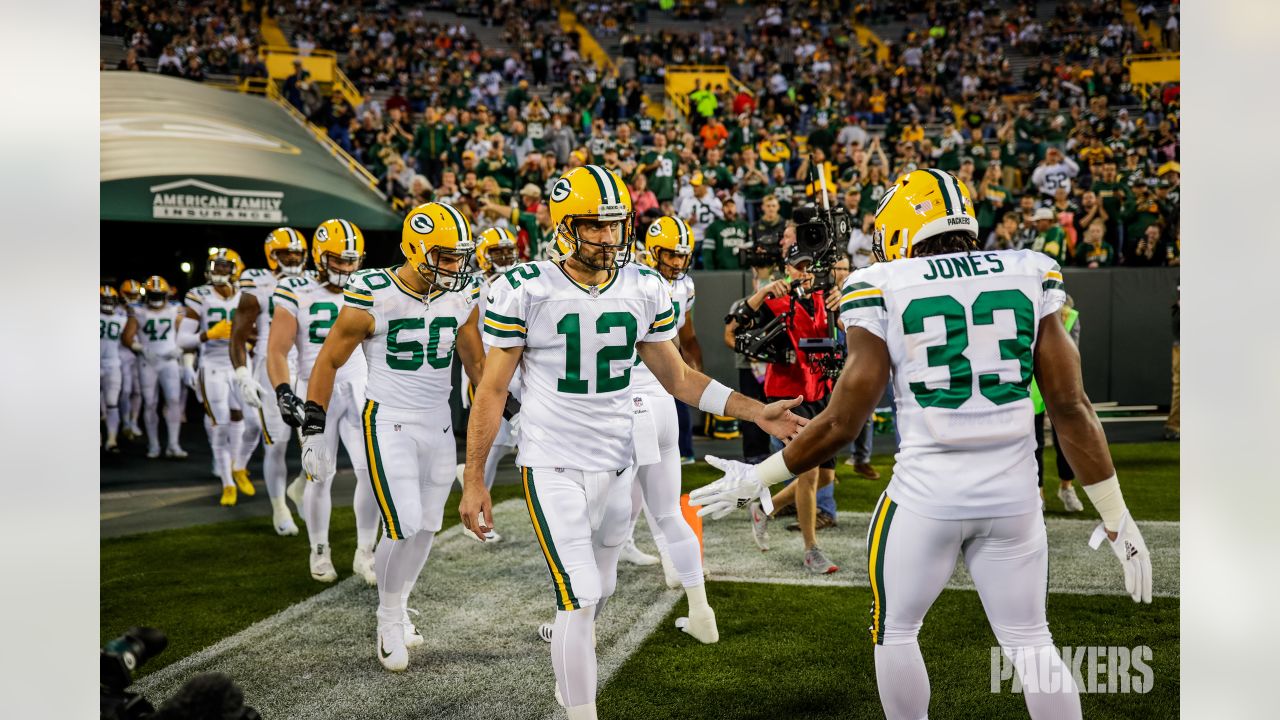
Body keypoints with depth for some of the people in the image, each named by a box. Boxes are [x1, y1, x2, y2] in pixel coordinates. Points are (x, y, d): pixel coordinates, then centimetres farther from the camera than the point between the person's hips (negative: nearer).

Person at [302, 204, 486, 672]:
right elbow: (328, 362, -5)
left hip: (439, 426, 5)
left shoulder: (463, 298, -1)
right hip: (388, 426, -5)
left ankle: (396, 612, 32)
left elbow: (475, 362, 14)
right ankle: (389, 620, 13)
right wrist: (313, 431, -7)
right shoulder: (372, 298, -15)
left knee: (425, 529, 9)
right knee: (403, 528, -12)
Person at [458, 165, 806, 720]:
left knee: (598, 589, 19)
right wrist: (473, 481, -7)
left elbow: (675, 375, 7)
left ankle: (566, 671, 48)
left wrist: (755, 411, -2)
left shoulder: (645, 290, -1)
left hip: (617, 462, 5)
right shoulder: (525, 291, -12)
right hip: (552, 465, -4)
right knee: (581, 597, -10)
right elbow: (492, 390, -6)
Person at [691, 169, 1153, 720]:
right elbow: (1070, 407, 1)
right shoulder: (1030, 276, 3)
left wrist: (755, 479, 7)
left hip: (926, 491, -3)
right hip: (1013, 490, 3)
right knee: (1031, 643, 16)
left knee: (895, 631, 19)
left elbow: (843, 423, -5)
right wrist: (1116, 514, 9)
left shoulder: (883, 290, -5)